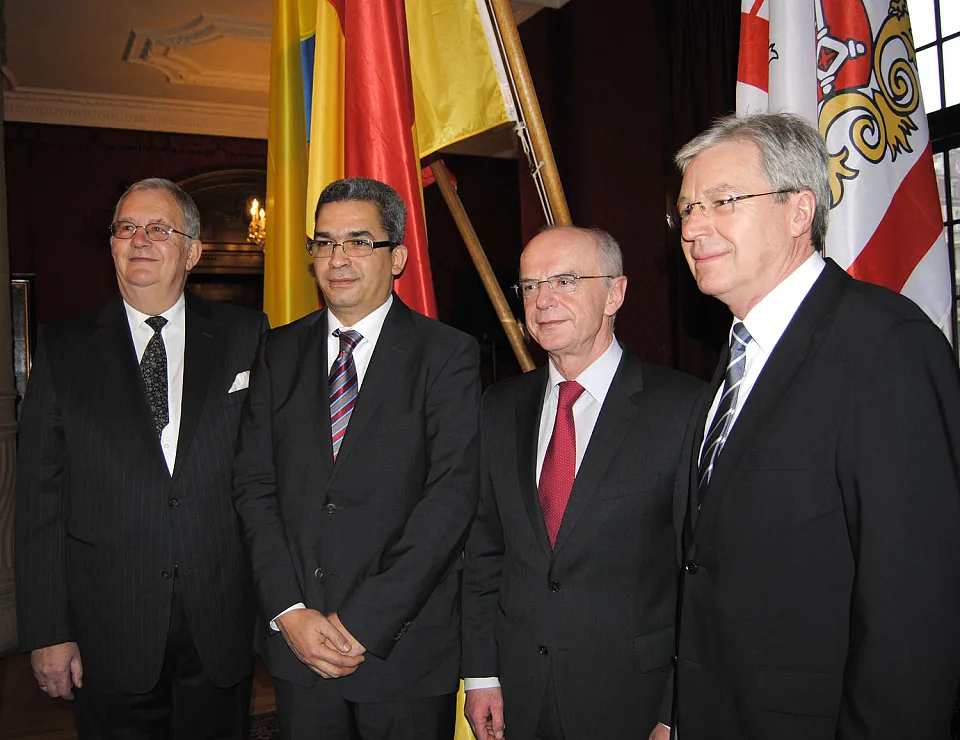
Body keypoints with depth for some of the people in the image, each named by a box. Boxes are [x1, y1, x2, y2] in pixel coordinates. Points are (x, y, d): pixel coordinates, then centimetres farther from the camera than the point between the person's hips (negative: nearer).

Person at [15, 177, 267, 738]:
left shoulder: (244, 337, 1)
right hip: (109, 635, 0)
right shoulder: (63, 349, 2)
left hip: (222, 626, 1)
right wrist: (48, 631, -3)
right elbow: (40, 500, 0)